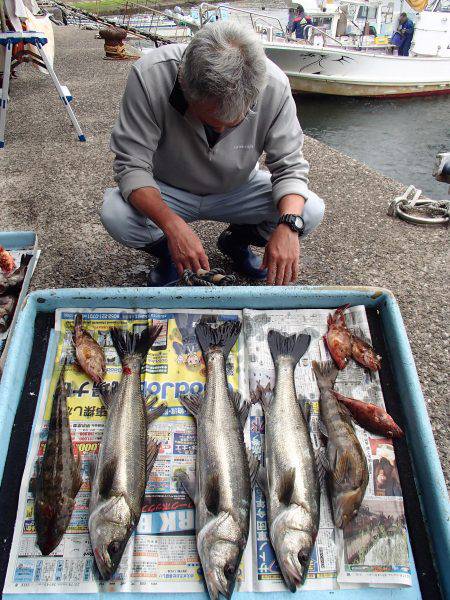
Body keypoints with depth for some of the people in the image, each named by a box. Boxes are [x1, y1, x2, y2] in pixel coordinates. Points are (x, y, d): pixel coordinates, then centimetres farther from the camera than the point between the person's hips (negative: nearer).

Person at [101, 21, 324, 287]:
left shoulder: (274, 85, -25)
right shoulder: (149, 76, -30)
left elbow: (289, 166, -17)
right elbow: (132, 164, -26)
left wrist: (289, 225, -37)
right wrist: (172, 224, -43)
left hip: (237, 191, 2)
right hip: (168, 192, -1)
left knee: (311, 211, -19)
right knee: (115, 214, -31)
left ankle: (236, 240, 12)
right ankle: (168, 253, 5)